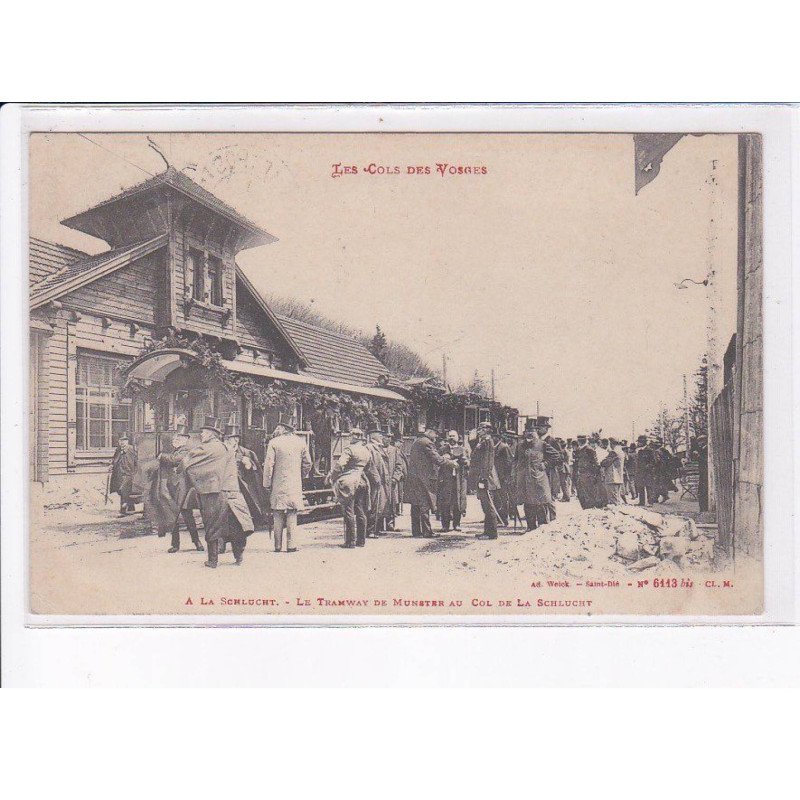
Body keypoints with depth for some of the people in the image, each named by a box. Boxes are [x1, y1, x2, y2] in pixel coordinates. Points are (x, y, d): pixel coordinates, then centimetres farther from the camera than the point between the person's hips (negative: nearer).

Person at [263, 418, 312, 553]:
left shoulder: (274, 443, -4)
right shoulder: (300, 442, 3)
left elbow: (268, 465, -5)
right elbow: (307, 464, 9)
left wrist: (267, 484, 2)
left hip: (278, 485, -1)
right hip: (295, 485, 1)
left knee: (278, 516, 5)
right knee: (292, 515, 3)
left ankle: (278, 546, 5)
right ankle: (291, 545, -1)